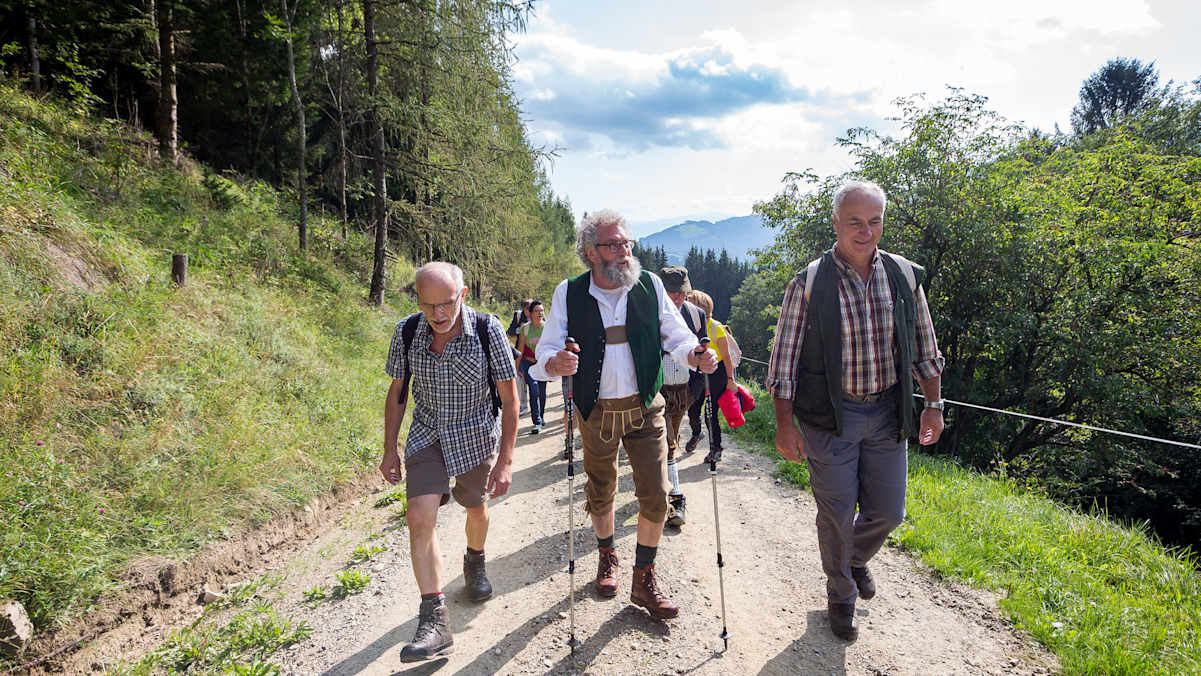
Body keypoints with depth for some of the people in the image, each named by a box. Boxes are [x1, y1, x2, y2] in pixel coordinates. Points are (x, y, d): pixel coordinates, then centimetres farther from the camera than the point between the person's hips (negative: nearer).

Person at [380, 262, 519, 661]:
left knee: (477, 508, 18)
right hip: (428, 435, 1)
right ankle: (434, 621, -5)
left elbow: (509, 397, -14)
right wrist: (390, 451, 2)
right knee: (419, 518, -13)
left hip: (476, 435, -1)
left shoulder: (487, 330, -21)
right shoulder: (407, 332, -13)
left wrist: (506, 459, -16)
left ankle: (474, 562, 50)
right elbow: (397, 393, 1)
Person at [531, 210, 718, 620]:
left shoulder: (650, 285, -4)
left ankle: (643, 581, 19)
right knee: (601, 494, 16)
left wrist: (696, 355, -21)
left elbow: (675, 333, 1)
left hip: (646, 408, 1)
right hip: (596, 412, 0)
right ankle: (606, 556, 45)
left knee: (656, 497, -1)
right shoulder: (569, 293, -7)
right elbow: (546, 350, -9)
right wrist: (556, 363, -33)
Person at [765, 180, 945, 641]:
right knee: (836, 515, 6)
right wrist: (785, 424, -9)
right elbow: (785, 360, -7)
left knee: (887, 511, 11)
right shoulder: (808, 284, -9)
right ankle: (841, 596, 31)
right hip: (830, 417, -3)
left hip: (887, 414, 4)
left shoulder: (905, 277, 2)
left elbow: (924, 349, 12)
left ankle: (856, 558, 45)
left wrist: (933, 404, 11)